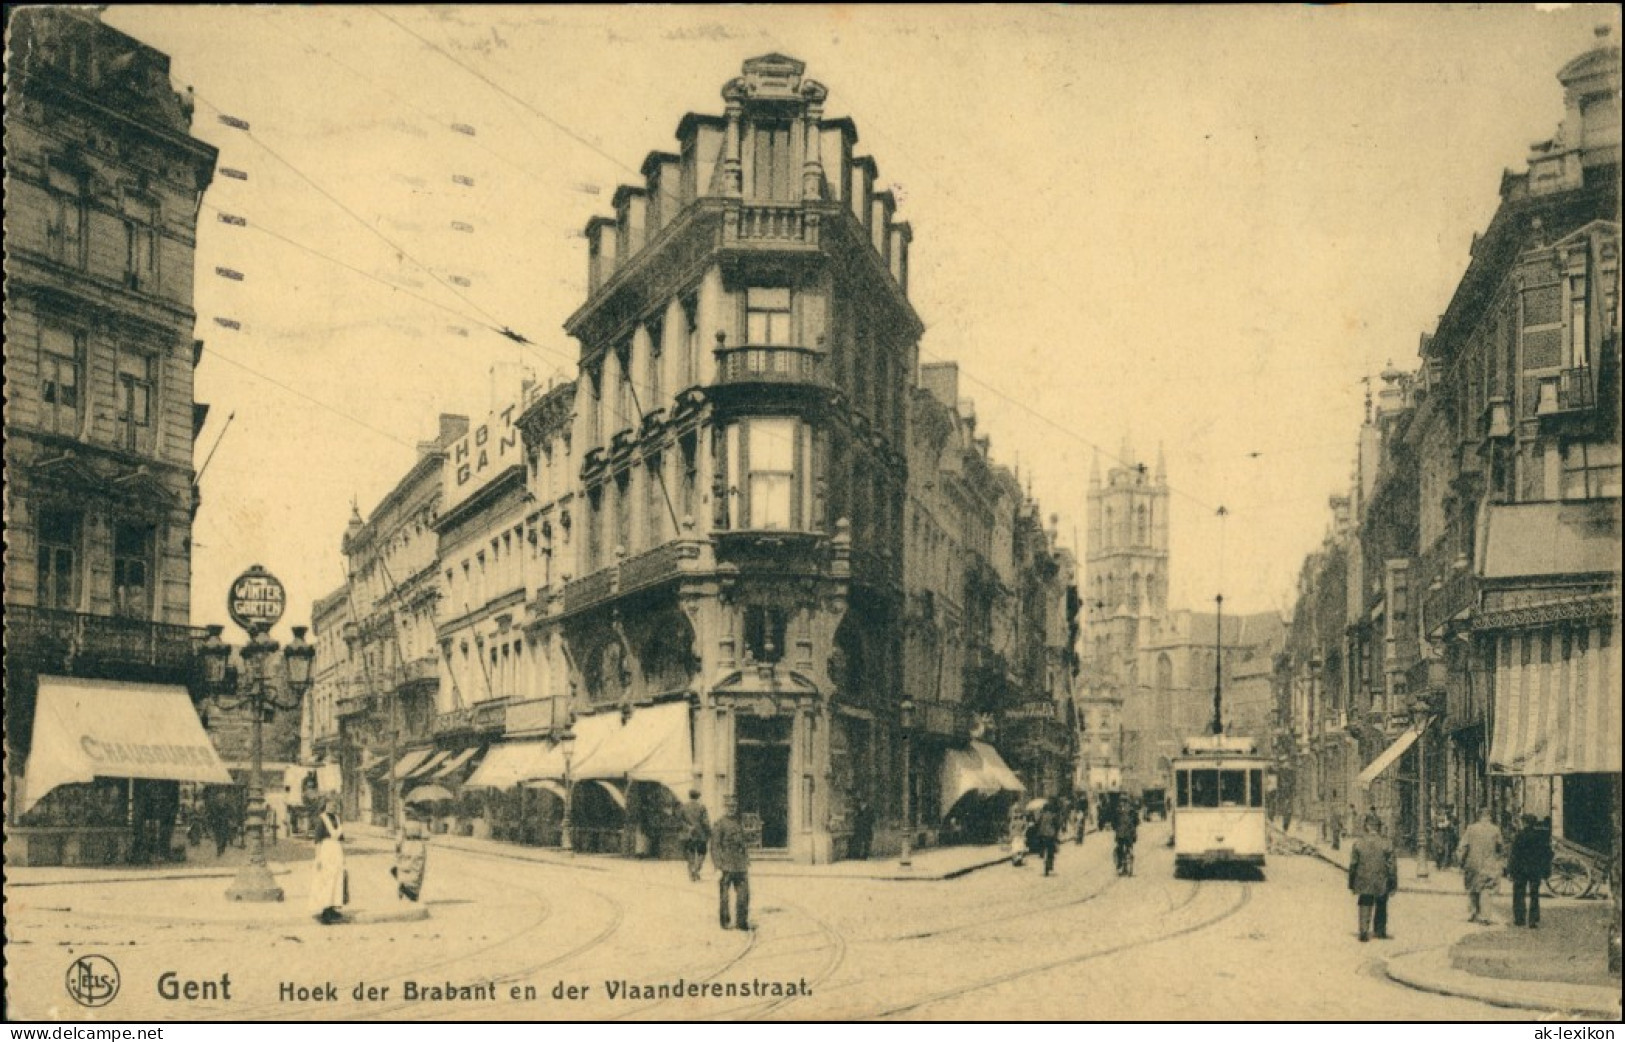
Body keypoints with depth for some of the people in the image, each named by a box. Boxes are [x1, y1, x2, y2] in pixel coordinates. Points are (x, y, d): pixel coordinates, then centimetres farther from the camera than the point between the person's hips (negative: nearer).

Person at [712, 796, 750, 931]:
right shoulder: (720, 824, -6)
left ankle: (742, 921, 12)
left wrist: (747, 862, 18)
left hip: (741, 866, 6)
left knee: (744, 894, 4)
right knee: (723, 895, 1)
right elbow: (715, 845, -9)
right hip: (726, 865, -6)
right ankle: (724, 921, 11)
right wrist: (718, 865, -15)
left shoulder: (740, 823, 14)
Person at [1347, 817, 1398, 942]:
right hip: (1381, 883, 0)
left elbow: (1353, 864, 1)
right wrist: (1393, 884, 2)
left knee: (1365, 907, 7)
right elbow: (1391, 865, -6)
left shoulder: (1358, 843, -4)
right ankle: (1380, 931, 26)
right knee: (1381, 908, 17)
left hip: (1364, 883, 0)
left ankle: (1364, 932, -4)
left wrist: (1352, 884, 9)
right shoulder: (1386, 843, -8)